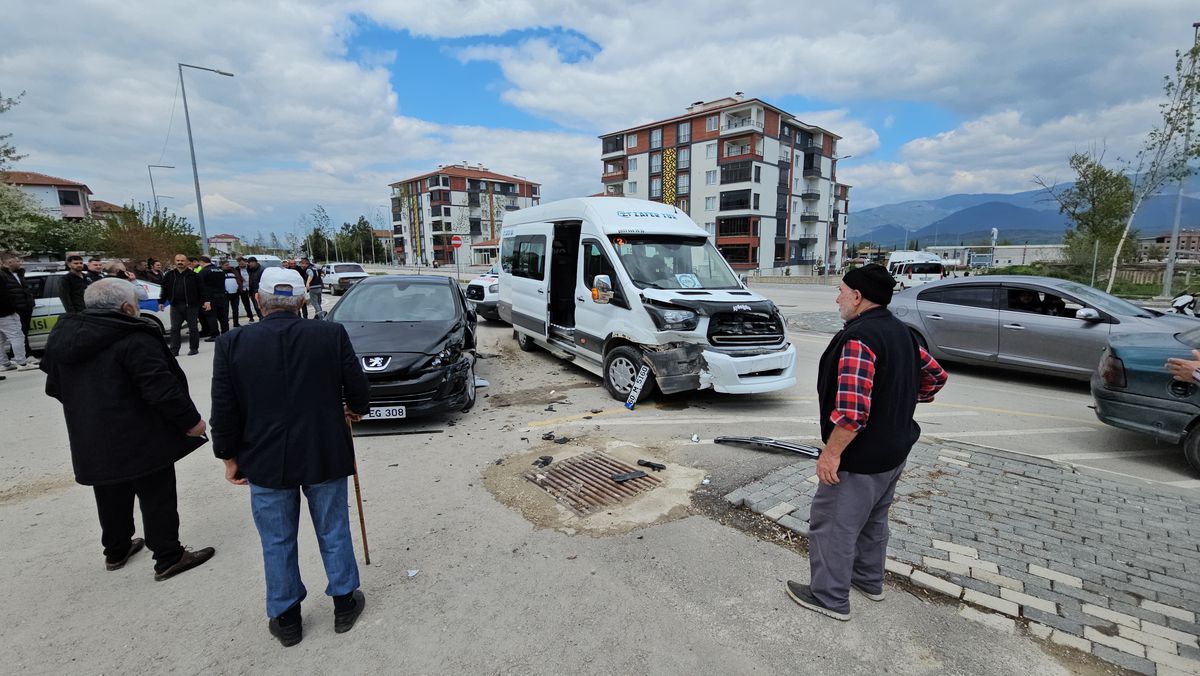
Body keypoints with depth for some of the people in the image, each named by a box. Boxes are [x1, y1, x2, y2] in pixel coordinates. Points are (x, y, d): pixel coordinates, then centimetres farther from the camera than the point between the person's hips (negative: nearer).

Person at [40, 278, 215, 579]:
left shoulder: (63, 335, 7)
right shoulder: (134, 338, -20)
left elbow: (55, 387, 18)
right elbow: (161, 388, -25)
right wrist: (191, 420, -16)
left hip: (91, 439, 8)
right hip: (140, 439, -8)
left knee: (111, 496, 23)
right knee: (157, 497, 3)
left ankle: (116, 550, 39)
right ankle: (169, 558, 11)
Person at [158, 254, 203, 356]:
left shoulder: (193, 274, -2)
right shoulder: (169, 274, 8)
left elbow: (201, 290, -3)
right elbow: (164, 289, 13)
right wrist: (161, 302, 7)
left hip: (191, 305, -3)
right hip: (175, 306, 3)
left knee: (193, 328, 5)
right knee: (174, 328, 3)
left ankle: (194, 348, 15)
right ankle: (174, 350, 7)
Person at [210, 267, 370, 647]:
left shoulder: (232, 344, -10)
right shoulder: (332, 334, -12)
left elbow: (224, 411, -4)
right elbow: (357, 387, -5)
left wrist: (230, 457, 10)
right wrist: (355, 410, 17)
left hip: (266, 461, 1)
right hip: (325, 457, 0)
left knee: (277, 543, 17)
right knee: (333, 532, 17)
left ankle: (285, 619, 32)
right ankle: (344, 603, 32)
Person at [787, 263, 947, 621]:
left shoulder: (859, 338, -26)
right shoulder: (901, 332, 6)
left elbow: (852, 411, -32)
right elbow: (935, 375, 18)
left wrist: (831, 453, -24)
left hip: (860, 457, -10)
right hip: (893, 451, 10)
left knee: (832, 524, 5)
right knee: (873, 518, 25)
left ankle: (829, 597, 19)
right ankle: (869, 579, 43)